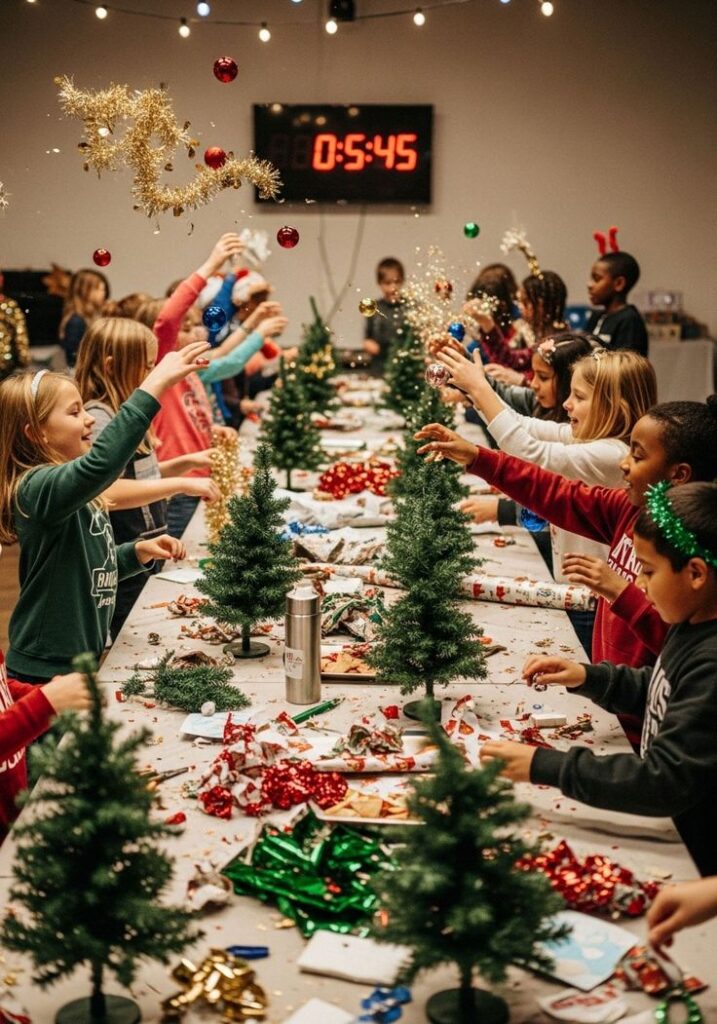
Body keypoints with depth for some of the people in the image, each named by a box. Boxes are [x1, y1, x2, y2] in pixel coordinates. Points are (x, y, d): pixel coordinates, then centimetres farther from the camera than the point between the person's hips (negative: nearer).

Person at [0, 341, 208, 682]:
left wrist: (139, 552, 3)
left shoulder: (75, 491, 8)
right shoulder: (38, 488, -22)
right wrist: (155, 385, -42)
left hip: (83, 657, 9)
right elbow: (101, 463, -43)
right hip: (47, 671, -9)